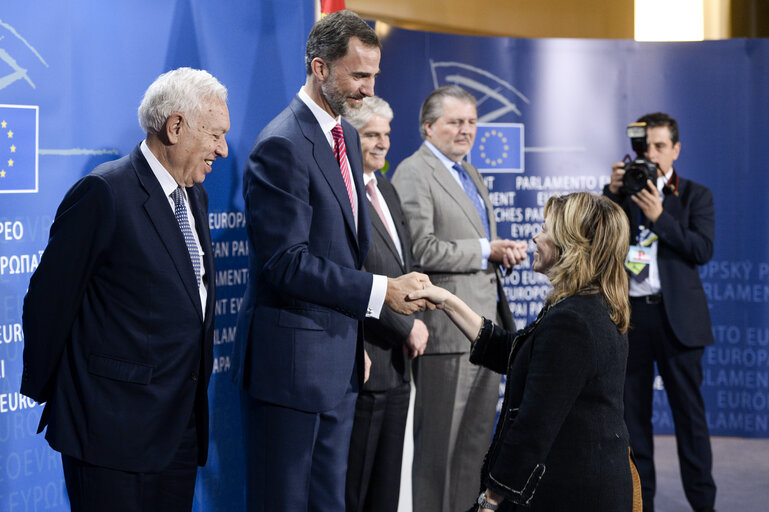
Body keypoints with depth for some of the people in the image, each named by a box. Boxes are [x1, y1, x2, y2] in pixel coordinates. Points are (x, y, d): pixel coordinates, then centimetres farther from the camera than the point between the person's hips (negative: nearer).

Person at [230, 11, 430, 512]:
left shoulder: (346, 136, 13)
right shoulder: (282, 146, -17)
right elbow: (286, 262, -22)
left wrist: (357, 340, 18)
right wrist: (380, 291, -21)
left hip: (340, 358, 9)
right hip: (291, 359, -9)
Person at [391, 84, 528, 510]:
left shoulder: (471, 175, 20)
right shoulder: (413, 173, -9)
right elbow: (421, 250, -19)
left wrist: (503, 253, 6)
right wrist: (485, 251, -16)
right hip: (448, 330, -9)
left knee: (478, 437, 13)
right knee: (439, 440, -2)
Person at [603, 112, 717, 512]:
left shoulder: (695, 195, 7)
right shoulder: (622, 191, 11)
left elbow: (703, 250, -6)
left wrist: (659, 216, -14)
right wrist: (613, 192, -11)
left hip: (677, 315, -2)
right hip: (630, 313, 2)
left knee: (689, 410, 0)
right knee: (632, 412, 5)